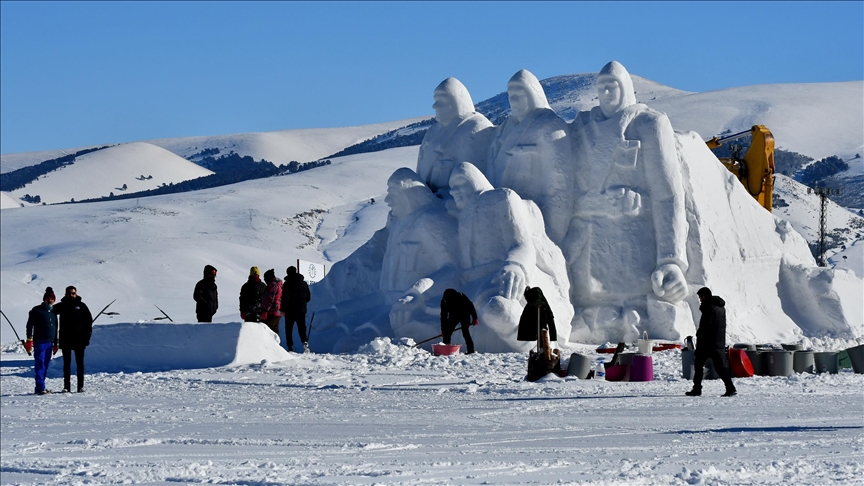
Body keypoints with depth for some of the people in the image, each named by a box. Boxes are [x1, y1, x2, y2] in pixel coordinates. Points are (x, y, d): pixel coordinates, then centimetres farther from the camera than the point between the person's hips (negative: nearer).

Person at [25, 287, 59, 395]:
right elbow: (30, 325, -5)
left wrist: (56, 343, 24)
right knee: (40, 365, -10)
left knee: (45, 366, 6)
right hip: (39, 342, -6)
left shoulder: (53, 312, 17)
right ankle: (40, 387, -14)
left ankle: (40, 387, 11)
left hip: (50, 343, 6)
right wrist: (29, 340, -12)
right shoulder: (36, 310, -1)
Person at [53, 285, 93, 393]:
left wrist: (87, 336, -4)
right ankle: (66, 386, 7)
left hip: (79, 340, -1)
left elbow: (89, 321, 3)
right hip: (65, 341, 1)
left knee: (80, 363, 3)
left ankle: (81, 386, 6)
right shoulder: (61, 306, 6)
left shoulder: (81, 306, 3)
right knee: (67, 364, 5)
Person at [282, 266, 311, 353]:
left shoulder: (287, 284, -6)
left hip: (290, 310, -4)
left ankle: (290, 347, -2)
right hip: (301, 310, 4)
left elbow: (284, 297, -11)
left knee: (289, 329, 5)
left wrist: (283, 309, -5)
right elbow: (308, 297, 15)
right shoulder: (304, 283, 10)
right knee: (302, 328, 7)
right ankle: (305, 341, -19)